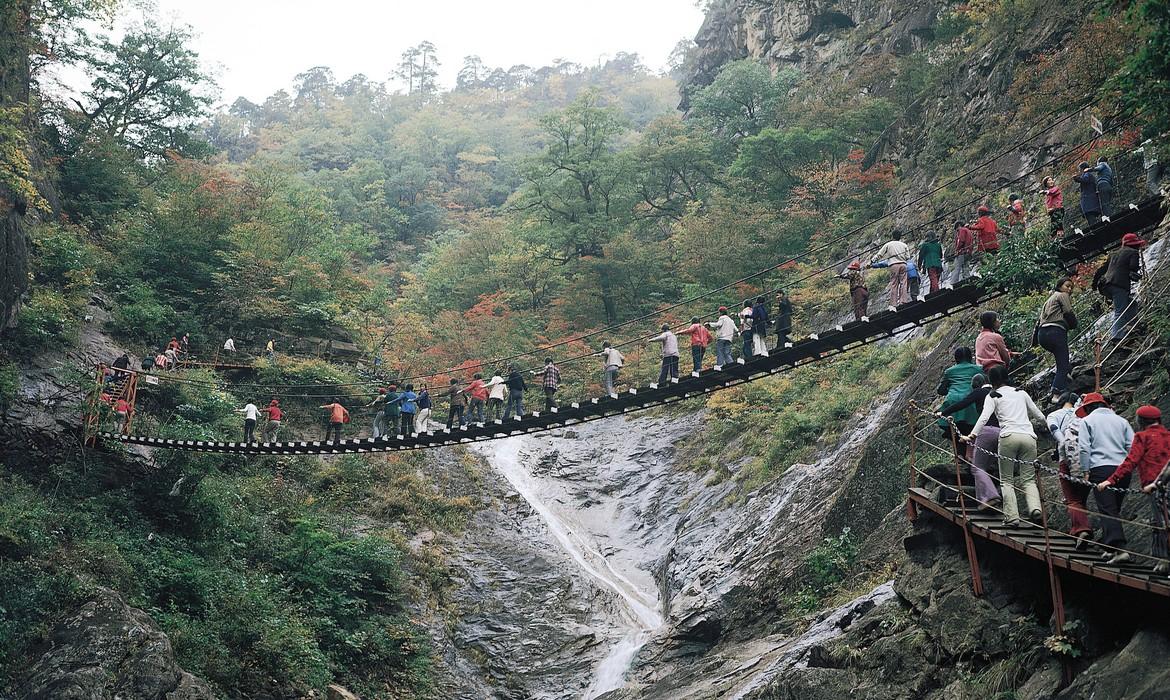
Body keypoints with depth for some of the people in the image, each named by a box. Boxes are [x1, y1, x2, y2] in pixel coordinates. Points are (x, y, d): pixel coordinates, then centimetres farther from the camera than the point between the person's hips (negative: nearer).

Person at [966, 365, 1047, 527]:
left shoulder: (993, 396, 12)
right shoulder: (1021, 393, 22)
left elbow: (984, 417, -6)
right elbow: (1039, 416, 30)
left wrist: (973, 434, -9)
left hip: (1009, 436, -3)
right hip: (1028, 436, 3)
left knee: (1007, 480, 4)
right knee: (1028, 479, 7)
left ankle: (1012, 517, -8)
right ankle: (1035, 508, -19)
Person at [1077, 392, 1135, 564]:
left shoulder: (1087, 421, 7)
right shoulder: (1121, 420, 18)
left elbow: (1084, 448, -3)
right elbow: (1132, 446, 11)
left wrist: (1085, 471, 0)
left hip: (1101, 468, -5)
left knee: (1107, 510, -10)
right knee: (1115, 509, 15)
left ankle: (1119, 548, -22)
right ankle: (1110, 548, 15)